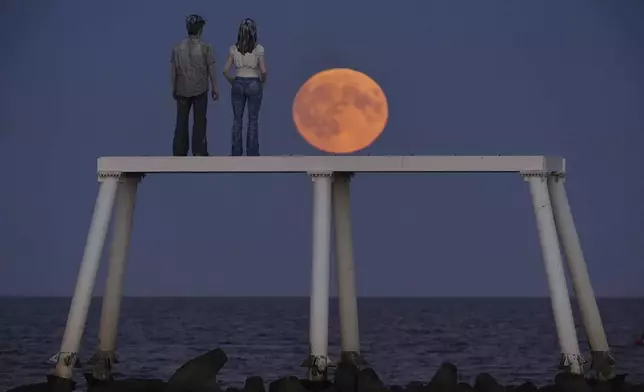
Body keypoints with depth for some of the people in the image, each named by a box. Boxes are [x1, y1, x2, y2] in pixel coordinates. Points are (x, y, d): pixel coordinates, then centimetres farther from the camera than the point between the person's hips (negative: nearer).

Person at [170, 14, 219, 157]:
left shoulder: (178, 47, -1)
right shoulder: (205, 48, -9)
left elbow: (173, 70, 1)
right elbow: (211, 69, -7)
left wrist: (174, 88, 12)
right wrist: (215, 88, 2)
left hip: (182, 90, 2)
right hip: (200, 90, -2)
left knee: (181, 122, 7)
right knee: (199, 122, 4)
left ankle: (179, 152, 7)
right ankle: (199, 152, 3)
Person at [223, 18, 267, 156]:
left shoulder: (233, 49, -3)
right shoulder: (258, 49, -10)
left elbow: (225, 70, -4)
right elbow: (263, 70, -15)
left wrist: (232, 82, 13)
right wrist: (262, 82, 4)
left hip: (238, 84, 2)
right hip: (253, 84, -2)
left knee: (237, 119, 11)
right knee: (253, 120, 5)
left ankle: (236, 152, 13)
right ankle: (252, 154, 7)